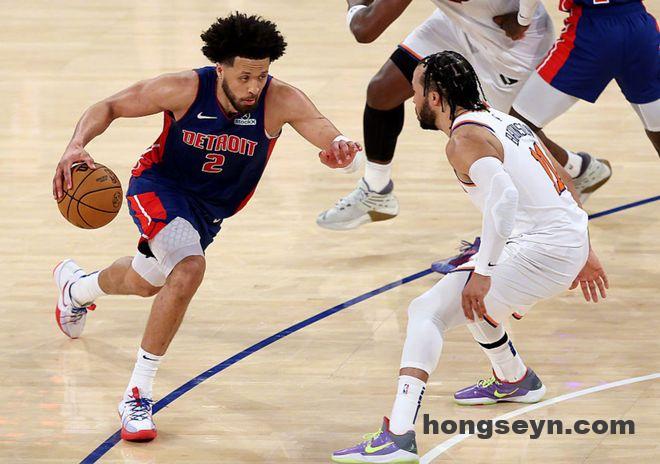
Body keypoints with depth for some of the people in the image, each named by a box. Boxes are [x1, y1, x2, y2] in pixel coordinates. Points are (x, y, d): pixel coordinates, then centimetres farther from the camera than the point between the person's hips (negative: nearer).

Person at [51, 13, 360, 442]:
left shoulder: (281, 101, -27)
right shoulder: (185, 90, -27)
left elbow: (334, 142, -37)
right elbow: (110, 107, -15)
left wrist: (341, 149, -62)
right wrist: (77, 146, -33)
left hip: (211, 210, 4)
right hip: (160, 187, -4)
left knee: (145, 282, 22)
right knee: (189, 267, -30)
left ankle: (76, 287, 59)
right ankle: (138, 396, -16)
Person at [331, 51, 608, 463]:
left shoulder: (464, 139, -10)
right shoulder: (502, 120, 19)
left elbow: (504, 195, -27)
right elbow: (564, 181, 25)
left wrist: (483, 271, -26)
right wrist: (584, 252, 31)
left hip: (541, 249, -9)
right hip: (572, 237, 10)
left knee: (428, 312, -12)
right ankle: (515, 380, 52)